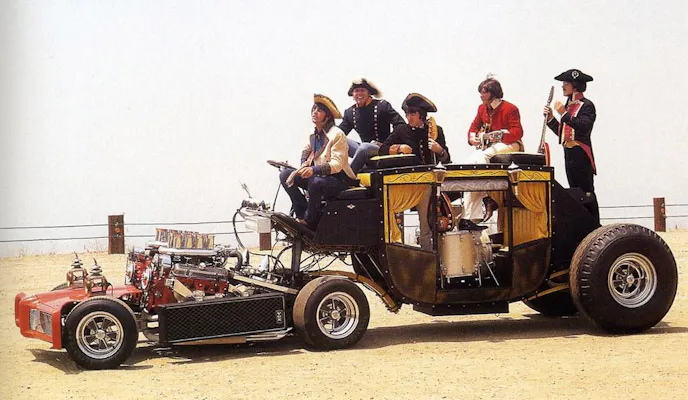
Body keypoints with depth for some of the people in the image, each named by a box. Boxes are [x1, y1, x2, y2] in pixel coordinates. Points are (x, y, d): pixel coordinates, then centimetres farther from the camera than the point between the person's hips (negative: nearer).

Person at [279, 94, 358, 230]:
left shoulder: (336, 134, -15)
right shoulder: (314, 134, 9)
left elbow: (337, 164, -22)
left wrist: (314, 170, -37)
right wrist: (305, 165, -7)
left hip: (339, 180, -8)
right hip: (319, 176, 8)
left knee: (316, 183, -39)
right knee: (285, 174, -6)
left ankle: (309, 221, -17)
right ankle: (303, 213, -7)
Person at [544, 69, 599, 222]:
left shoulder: (587, 106, -7)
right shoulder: (568, 106, 18)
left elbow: (584, 127, -23)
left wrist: (564, 114, -23)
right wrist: (550, 118, 7)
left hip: (581, 155, -9)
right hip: (569, 154, 9)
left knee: (586, 193, -7)